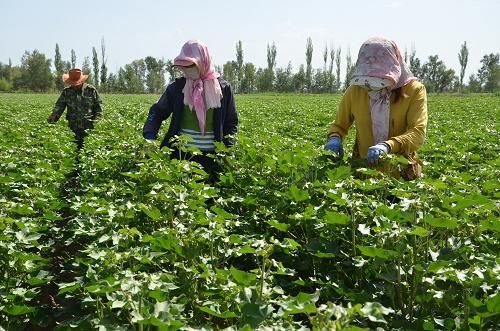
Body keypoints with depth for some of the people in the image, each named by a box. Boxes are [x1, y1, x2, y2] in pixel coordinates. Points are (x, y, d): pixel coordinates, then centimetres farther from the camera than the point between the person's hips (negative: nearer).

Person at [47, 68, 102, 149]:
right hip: (73, 130, 2)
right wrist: (54, 116, -16)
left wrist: (96, 120, -3)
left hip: (89, 128, -2)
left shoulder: (91, 90, 2)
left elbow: (98, 107, 7)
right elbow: (59, 106, 3)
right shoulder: (66, 92, 8)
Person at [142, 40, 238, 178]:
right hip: (181, 153, 1)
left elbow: (231, 123, 6)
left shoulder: (223, 88, 0)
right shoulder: (177, 87, 3)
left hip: (210, 156, -1)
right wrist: (149, 136, -11)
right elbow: (157, 112, 7)